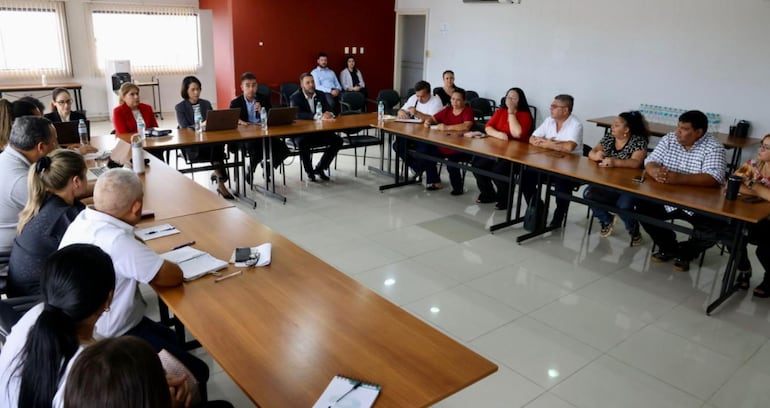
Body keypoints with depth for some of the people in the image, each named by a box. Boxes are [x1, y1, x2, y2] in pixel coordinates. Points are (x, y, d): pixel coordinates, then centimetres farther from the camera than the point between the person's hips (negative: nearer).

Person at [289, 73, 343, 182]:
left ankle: (320, 168, 2)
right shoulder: (295, 97, -8)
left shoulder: (321, 95, 7)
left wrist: (328, 114, -27)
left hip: (320, 130, 5)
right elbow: (297, 114, -26)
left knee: (338, 140, -15)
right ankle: (309, 171, -9)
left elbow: (329, 110, 0)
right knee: (303, 143, -36)